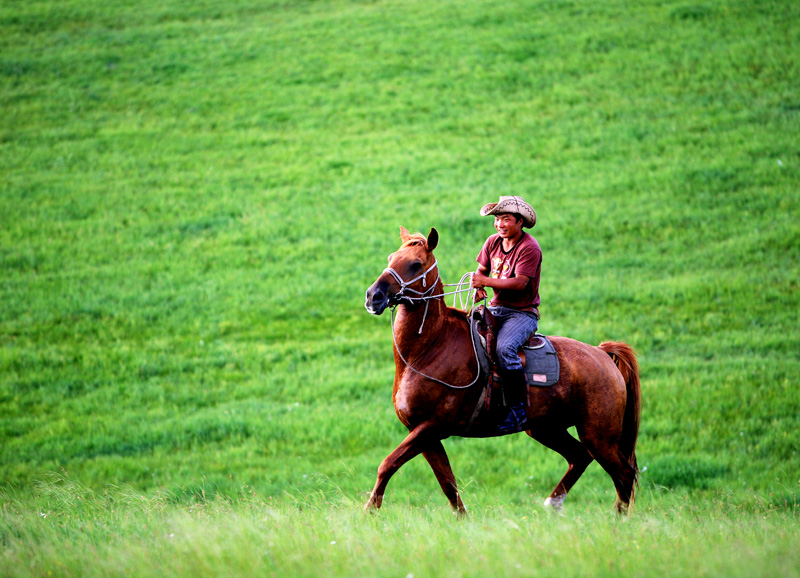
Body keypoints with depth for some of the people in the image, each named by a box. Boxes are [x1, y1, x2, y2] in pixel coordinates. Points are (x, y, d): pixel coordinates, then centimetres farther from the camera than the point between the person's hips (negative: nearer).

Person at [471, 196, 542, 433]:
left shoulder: (530, 248, -14)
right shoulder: (493, 242, 8)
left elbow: (520, 282, -22)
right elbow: (482, 270, 17)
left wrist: (486, 281, -26)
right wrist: (478, 287, -6)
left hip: (523, 313, -8)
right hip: (496, 308, 8)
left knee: (505, 347, -33)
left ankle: (518, 410, -28)